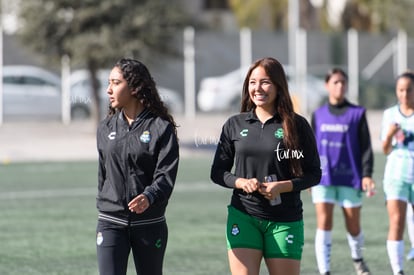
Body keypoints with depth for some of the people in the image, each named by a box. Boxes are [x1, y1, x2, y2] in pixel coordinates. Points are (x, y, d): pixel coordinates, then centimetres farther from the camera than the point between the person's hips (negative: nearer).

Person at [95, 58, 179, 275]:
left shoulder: (161, 127, -6)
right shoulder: (106, 128, 8)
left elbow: (166, 174, -14)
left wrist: (149, 197, -32)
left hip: (149, 223, -2)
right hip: (111, 223, 2)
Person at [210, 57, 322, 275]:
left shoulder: (296, 125, 0)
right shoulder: (234, 125, 7)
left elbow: (314, 173, 2)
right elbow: (218, 172, 11)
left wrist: (283, 186, -15)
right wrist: (241, 182, -9)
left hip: (285, 220, -1)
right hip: (243, 216, 1)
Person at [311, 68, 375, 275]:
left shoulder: (357, 113, 0)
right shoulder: (318, 115, 8)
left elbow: (366, 147, -1)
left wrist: (367, 175, -11)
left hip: (349, 178, -1)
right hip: (323, 178, 1)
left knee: (353, 226, 8)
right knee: (324, 223, -10)